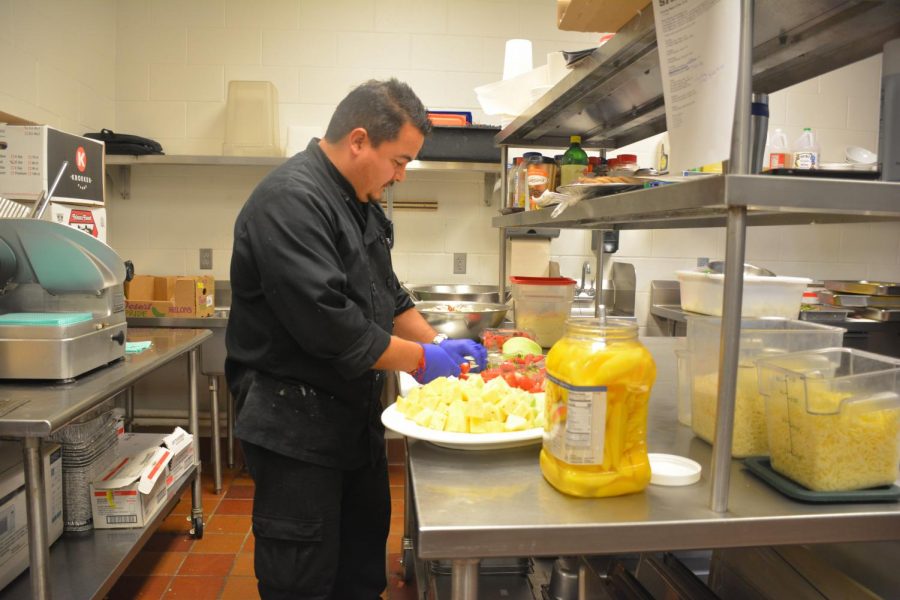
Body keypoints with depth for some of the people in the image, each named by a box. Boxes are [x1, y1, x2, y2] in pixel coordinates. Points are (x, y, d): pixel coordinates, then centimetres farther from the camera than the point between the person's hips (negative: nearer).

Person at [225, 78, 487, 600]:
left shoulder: (362, 203, 9)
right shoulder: (290, 201, -22)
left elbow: (387, 295, 18)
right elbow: (328, 326, -29)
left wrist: (438, 343, 4)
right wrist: (420, 360, -17)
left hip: (356, 416, 9)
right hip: (296, 425, -9)